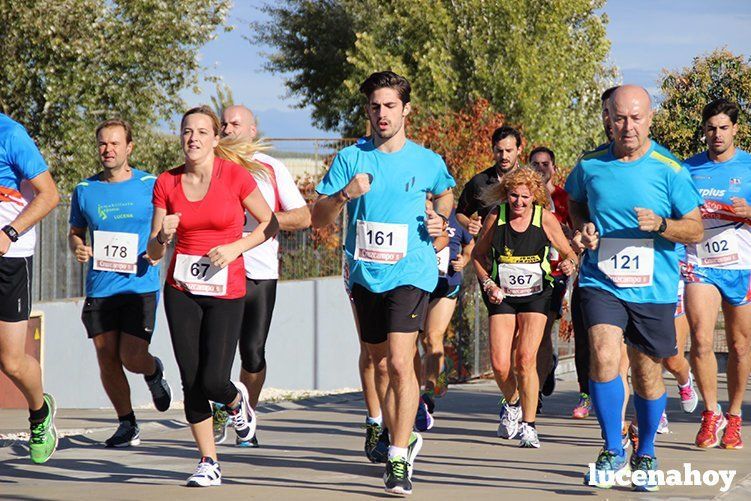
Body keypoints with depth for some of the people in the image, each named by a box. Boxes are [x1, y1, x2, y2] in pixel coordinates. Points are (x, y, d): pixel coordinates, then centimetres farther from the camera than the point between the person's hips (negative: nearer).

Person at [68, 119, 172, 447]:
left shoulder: (151, 185, 1)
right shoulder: (84, 190, 7)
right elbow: (75, 232, 18)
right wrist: (77, 248, -4)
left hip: (140, 286, -2)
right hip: (99, 288, 3)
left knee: (133, 358, -10)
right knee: (107, 360, 1)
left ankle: (154, 373, 27)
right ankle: (127, 425, 16)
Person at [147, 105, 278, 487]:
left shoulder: (235, 175, -8)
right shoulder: (167, 183, 1)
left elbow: (269, 225, 2)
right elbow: (154, 252, 4)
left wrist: (235, 247, -13)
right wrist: (163, 236, -18)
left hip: (226, 292, -3)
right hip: (181, 290, 3)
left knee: (213, 382, -10)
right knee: (191, 382, 0)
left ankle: (236, 401, 27)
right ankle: (208, 462, 13)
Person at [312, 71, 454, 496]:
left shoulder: (427, 161, 2)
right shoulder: (350, 159, 3)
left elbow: (445, 193, 24)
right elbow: (319, 219, 1)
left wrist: (440, 218, 3)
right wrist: (345, 194, -17)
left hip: (411, 274, -3)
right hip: (366, 275, 3)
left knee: (399, 361, -16)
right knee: (381, 365, 13)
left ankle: (399, 460, -16)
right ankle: (405, 440, 32)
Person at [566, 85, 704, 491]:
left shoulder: (668, 169, -6)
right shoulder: (590, 166, 0)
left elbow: (695, 230, -1)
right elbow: (574, 201, 22)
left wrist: (660, 224, -20)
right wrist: (583, 226, 1)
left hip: (653, 288, 0)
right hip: (601, 282, 0)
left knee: (648, 376, 9)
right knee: (604, 356, -21)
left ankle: (645, 454, 32)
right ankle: (613, 450, -7)